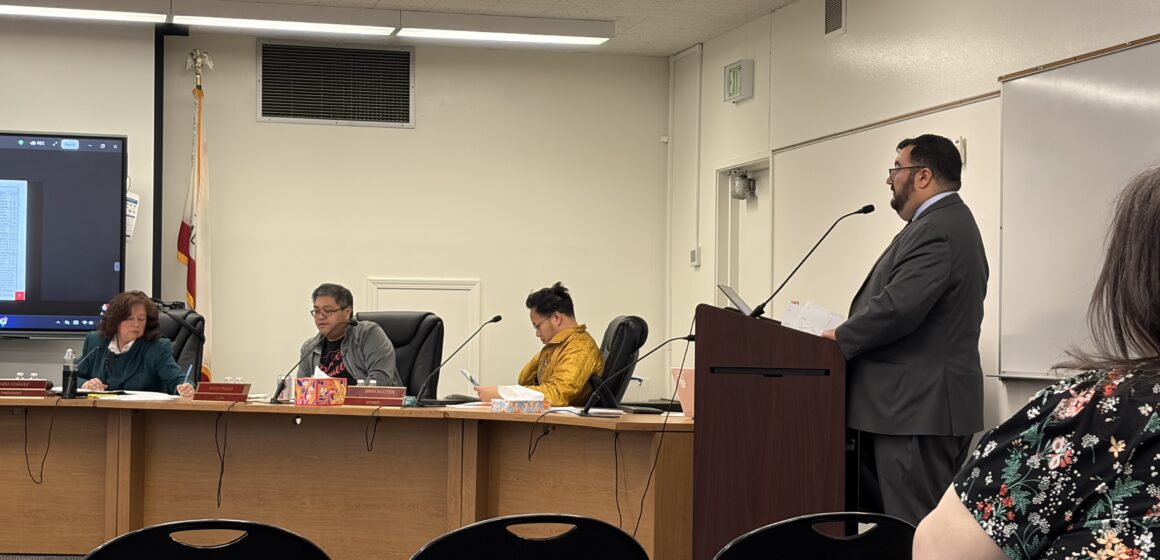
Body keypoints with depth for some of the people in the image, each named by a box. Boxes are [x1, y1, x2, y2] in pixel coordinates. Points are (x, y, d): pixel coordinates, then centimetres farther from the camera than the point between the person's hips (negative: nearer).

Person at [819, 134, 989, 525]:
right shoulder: (952, 222, 19)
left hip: (917, 410, -11)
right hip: (928, 404, 11)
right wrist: (851, 334, 15)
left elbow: (898, 306, -25)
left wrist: (841, 337, -10)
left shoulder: (935, 230, -16)